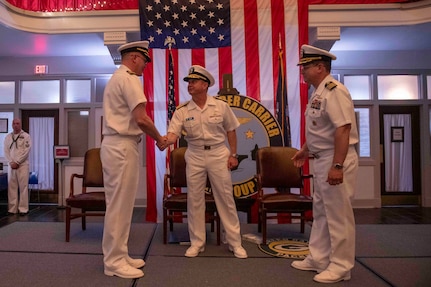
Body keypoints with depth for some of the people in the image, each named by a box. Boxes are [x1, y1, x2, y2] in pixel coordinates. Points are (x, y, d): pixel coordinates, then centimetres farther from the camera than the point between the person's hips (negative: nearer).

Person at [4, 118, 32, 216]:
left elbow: (26, 151, -8)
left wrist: (17, 162, -12)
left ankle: (23, 209, -1)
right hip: (11, 165, 4)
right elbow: (6, 151, 8)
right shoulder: (8, 137, 12)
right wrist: (11, 162, -6)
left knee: (23, 187, -4)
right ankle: (12, 209, 10)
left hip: (22, 165, -4)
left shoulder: (26, 136, 0)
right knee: (12, 187, 5)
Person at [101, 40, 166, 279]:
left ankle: (117, 256, 22)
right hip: (122, 147, -10)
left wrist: (151, 136, 16)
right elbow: (141, 118, -19)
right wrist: (159, 139, -4)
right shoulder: (129, 79, -10)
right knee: (119, 205, -3)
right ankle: (114, 261, 7)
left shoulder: (115, 79, 22)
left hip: (114, 145, 10)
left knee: (119, 204, 13)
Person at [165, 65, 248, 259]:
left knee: (225, 198, 5)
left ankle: (235, 243, 18)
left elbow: (230, 131, 5)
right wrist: (164, 141, -35)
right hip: (195, 156, 2)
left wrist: (233, 154, -1)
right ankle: (197, 242, 23)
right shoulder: (182, 111, -1)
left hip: (218, 153, -1)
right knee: (194, 199, 7)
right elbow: (173, 134, -12)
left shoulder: (221, 107, -2)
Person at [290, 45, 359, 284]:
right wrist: (305, 150, 25)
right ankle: (318, 259, 31)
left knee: (338, 215, 2)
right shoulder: (318, 93, 13)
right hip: (322, 160, 10)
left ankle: (340, 267, 18)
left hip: (336, 160, -10)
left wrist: (337, 166, -27)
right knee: (320, 212, 17)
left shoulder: (334, 91, -17)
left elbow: (343, 130, -25)